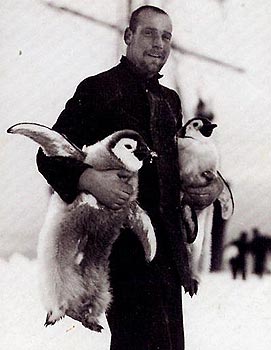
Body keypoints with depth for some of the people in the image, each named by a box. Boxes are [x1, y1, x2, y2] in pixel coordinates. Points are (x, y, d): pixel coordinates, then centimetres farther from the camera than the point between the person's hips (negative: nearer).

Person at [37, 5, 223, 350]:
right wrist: (90, 179, -26)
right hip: (121, 241, -7)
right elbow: (50, 155, -7)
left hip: (167, 242, 7)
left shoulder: (170, 101, 18)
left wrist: (212, 187, 9)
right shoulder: (98, 89, -4)